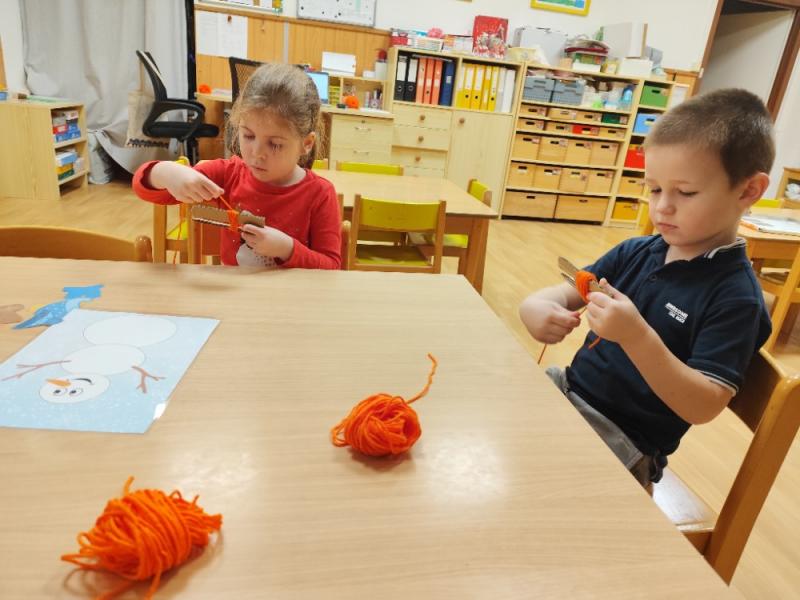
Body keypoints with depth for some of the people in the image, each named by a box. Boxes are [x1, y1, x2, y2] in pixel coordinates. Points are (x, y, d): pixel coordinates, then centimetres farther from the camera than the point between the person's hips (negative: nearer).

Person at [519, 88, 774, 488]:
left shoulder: (735, 297, -14)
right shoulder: (634, 253, 3)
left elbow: (703, 407, -20)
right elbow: (565, 293, 5)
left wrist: (637, 337, -34)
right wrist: (537, 306, -19)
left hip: (623, 440, -6)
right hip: (567, 389, 6)